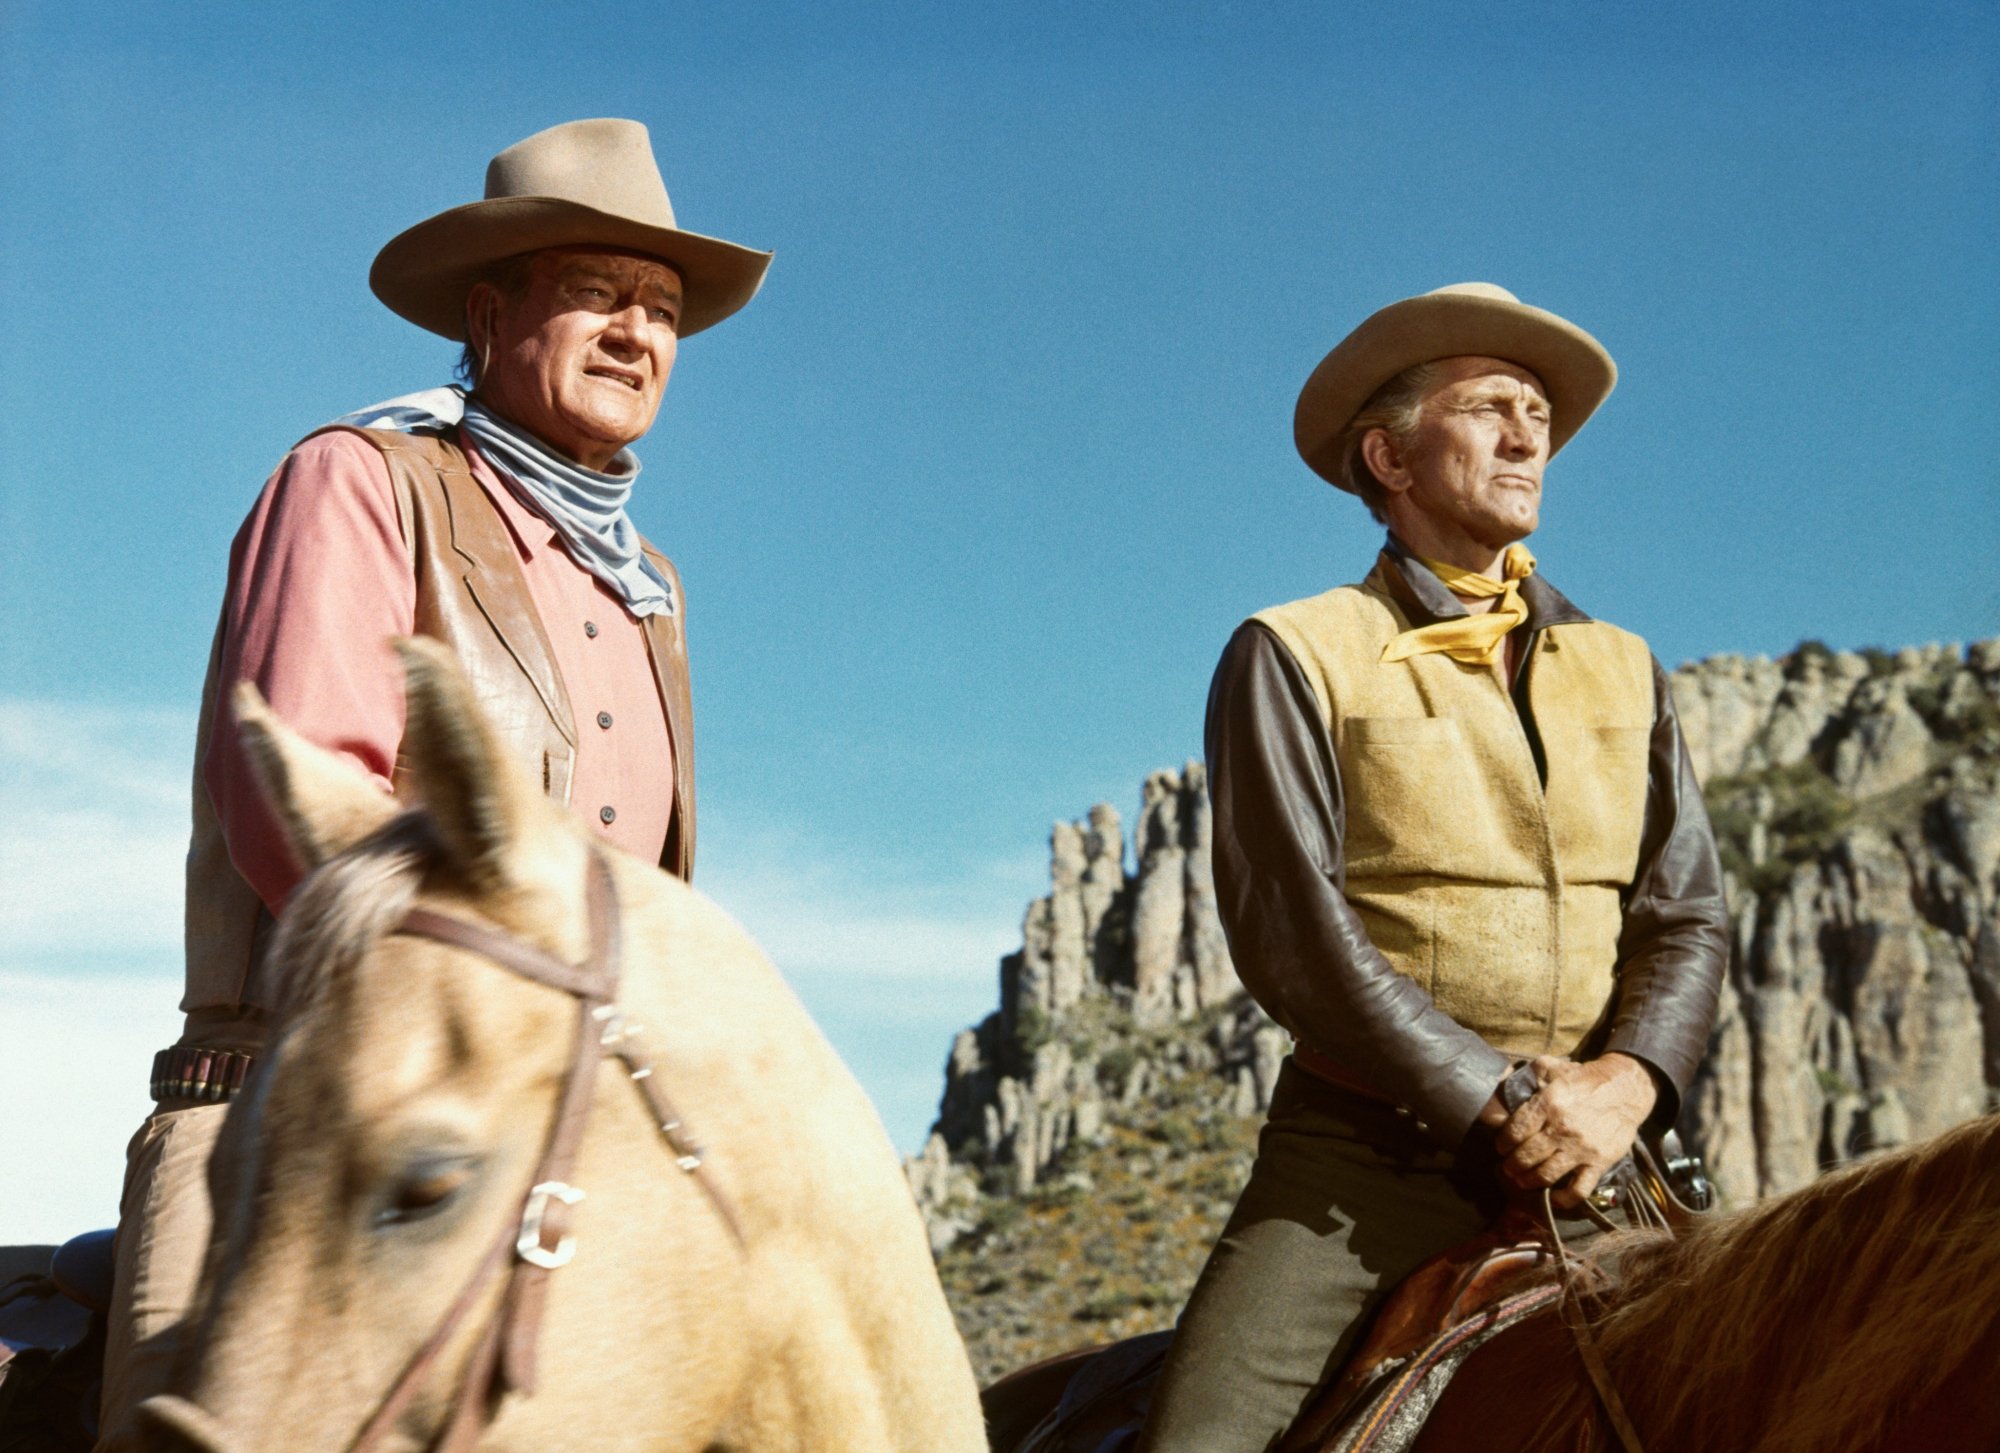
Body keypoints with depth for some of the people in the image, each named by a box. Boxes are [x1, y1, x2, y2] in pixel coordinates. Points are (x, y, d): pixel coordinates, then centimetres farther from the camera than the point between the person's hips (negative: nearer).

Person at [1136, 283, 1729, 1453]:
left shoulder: (1624, 671, 17)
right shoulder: (1295, 658, 4)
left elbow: (1689, 916, 9)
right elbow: (1289, 927, -7)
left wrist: (1628, 1083, -11)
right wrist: (1489, 1103, -14)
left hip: (1600, 1154, 4)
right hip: (1368, 1151, -4)